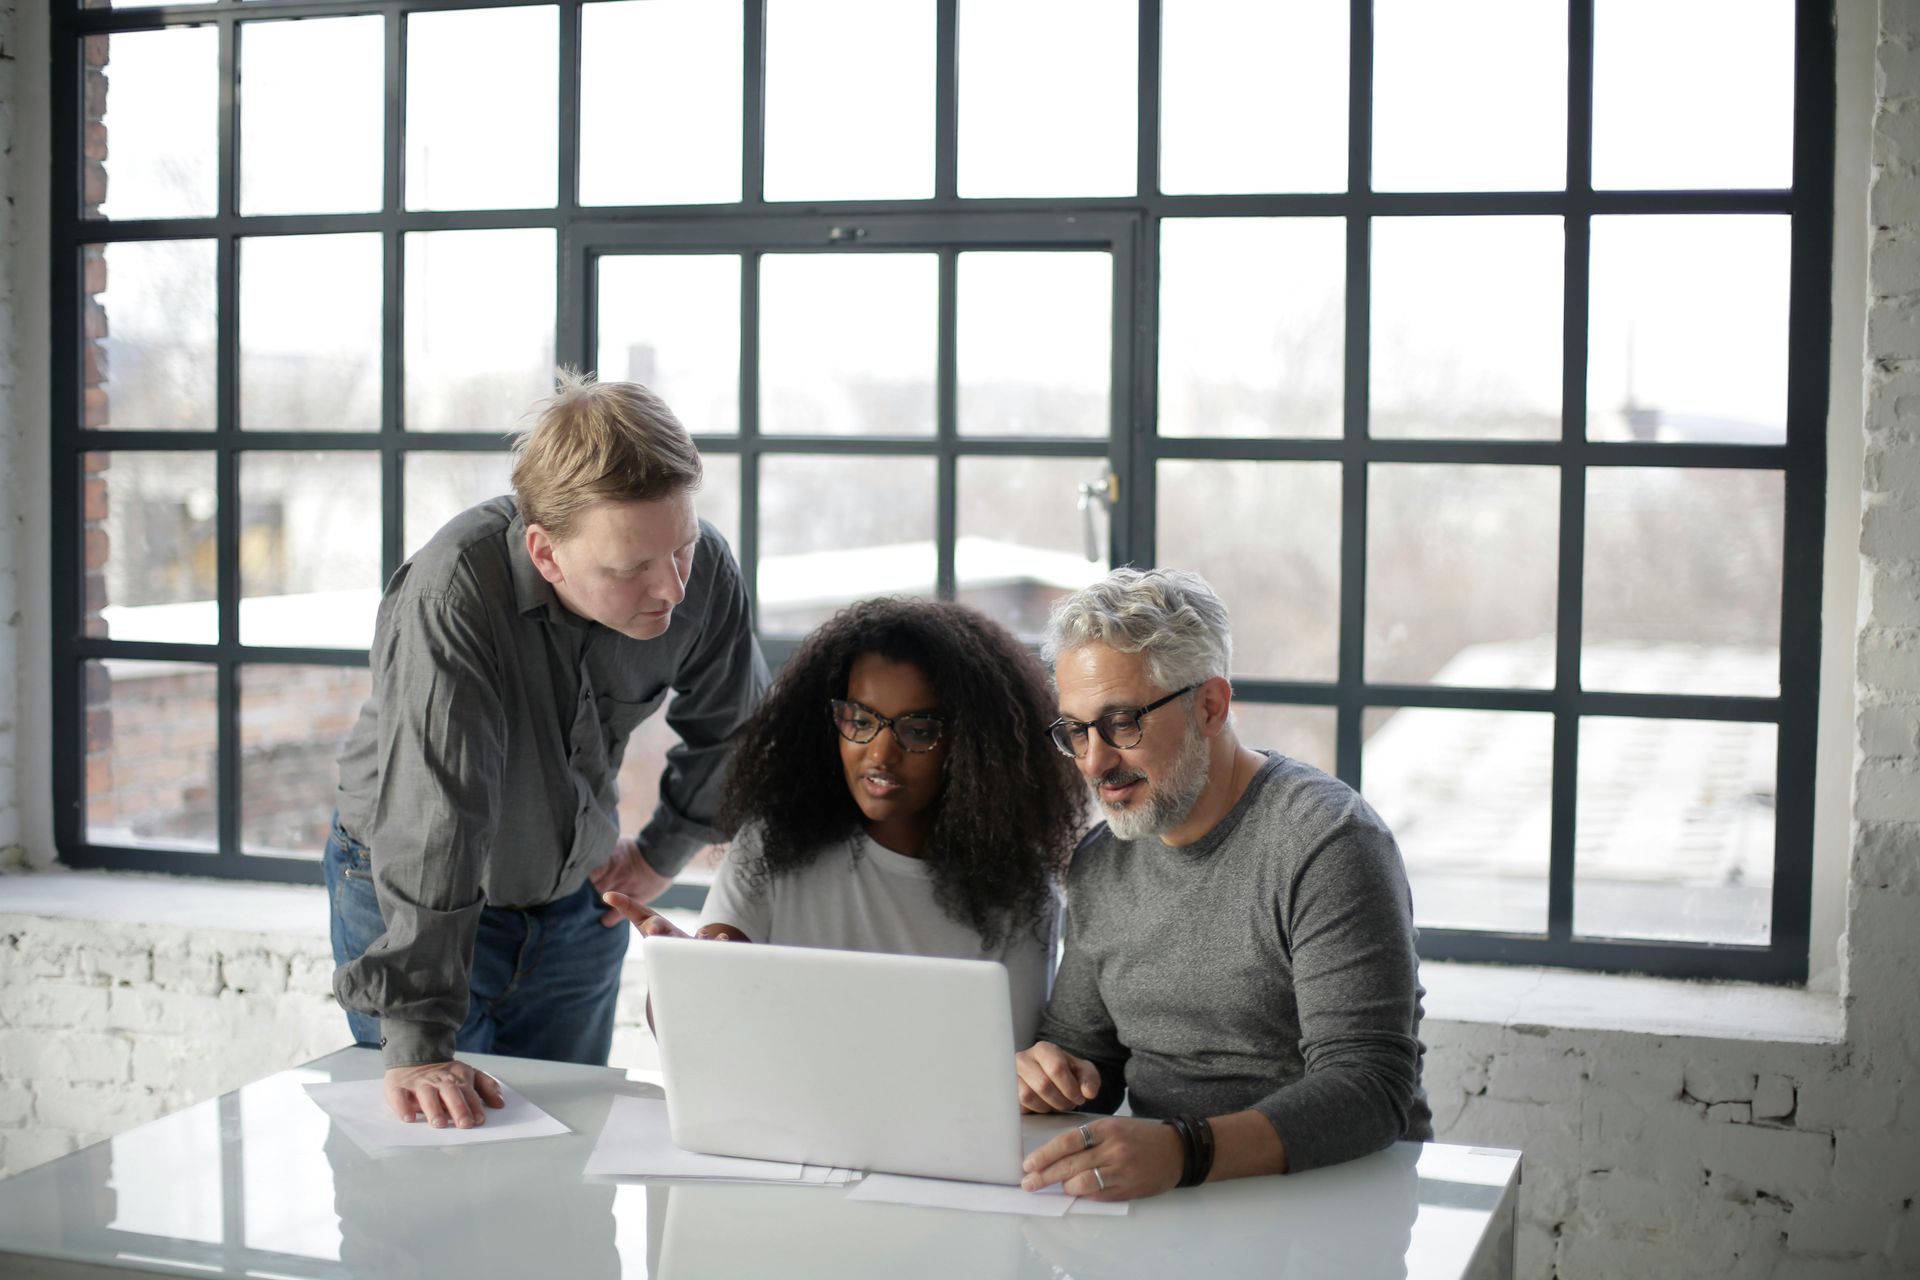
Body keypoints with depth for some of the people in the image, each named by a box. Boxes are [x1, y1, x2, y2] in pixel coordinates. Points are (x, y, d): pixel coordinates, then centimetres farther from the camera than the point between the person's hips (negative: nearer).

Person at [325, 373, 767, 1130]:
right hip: (405, 896, -4)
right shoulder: (455, 592, -35)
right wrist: (417, 1047, -40)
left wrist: (664, 853, 7)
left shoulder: (705, 572, -20)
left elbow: (732, 726, 3)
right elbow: (431, 820, -39)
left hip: (577, 899, 4)